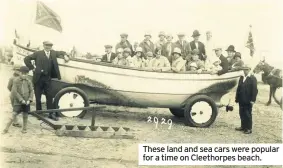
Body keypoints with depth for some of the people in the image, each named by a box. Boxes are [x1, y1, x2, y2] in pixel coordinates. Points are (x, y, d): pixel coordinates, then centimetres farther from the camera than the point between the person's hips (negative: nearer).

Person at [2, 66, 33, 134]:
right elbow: (14, 91, -11)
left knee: (25, 116, 10)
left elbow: (31, 91, 3)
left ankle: (24, 129, 25)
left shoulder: (29, 81, 1)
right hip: (18, 102, -3)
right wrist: (21, 100, -14)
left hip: (26, 103, 3)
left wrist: (29, 100, -10)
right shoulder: (16, 81, -8)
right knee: (14, 116, -4)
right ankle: (6, 129, 6)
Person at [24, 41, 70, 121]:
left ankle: (51, 113, 12)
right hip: (38, 77, -3)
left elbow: (62, 52, 23)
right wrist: (32, 68, -6)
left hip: (47, 78, 3)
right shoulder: (38, 53, -5)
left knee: (49, 96, 5)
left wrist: (65, 56, 1)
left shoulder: (53, 53, 8)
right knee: (38, 97, 5)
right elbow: (26, 59, -3)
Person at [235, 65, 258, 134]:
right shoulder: (241, 78, 13)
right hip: (241, 100, 6)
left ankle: (249, 129, 9)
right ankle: (243, 127, 25)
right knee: (242, 114, 13)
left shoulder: (252, 78, -7)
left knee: (248, 115, 1)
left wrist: (253, 100, -16)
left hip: (248, 101, -6)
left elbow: (254, 90, -12)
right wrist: (237, 98, 8)